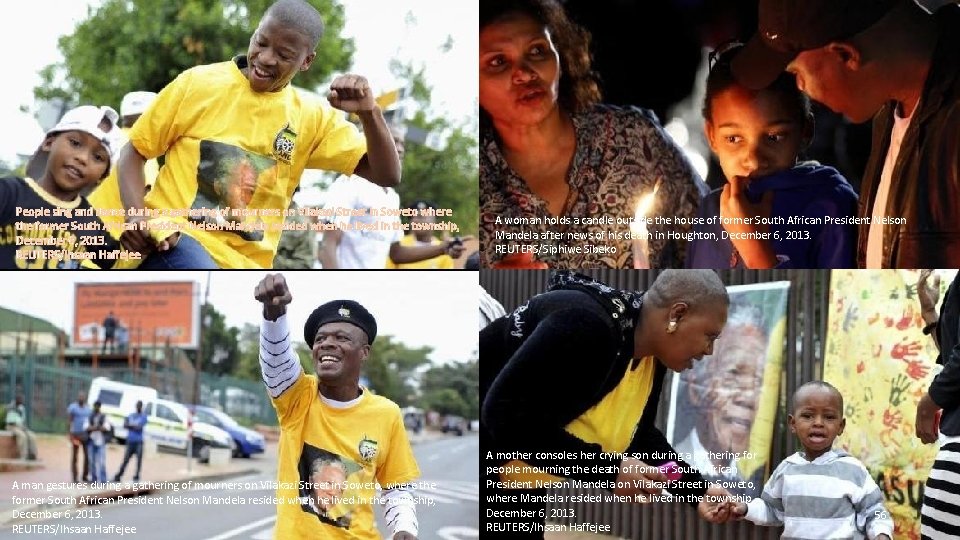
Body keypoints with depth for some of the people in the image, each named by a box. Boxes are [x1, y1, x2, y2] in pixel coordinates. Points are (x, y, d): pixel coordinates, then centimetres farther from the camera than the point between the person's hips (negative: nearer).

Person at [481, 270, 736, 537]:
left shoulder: (652, 356, 0)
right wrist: (609, 469, -31)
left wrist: (698, 490, -1)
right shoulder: (587, 324, -30)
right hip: (487, 467, -10)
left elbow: (638, 436, 12)